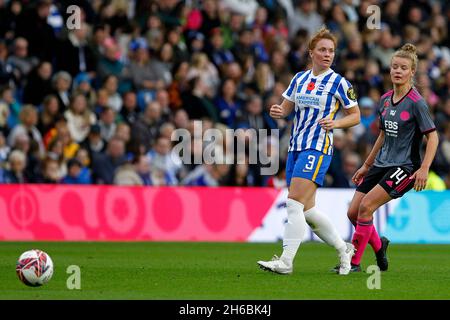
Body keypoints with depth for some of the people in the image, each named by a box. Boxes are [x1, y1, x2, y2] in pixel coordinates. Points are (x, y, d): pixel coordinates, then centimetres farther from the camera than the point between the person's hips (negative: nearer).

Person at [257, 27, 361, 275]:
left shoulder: (339, 83, -2)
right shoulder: (299, 78, 13)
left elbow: (355, 116, 3)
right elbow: (287, 108, 19)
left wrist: (336, 123, -16)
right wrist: (278, 112, -5)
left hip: (318, 148, -7)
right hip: (296, 147, 7)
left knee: (294, 204, -17)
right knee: (307, 209, 9)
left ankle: (286, 261, -19)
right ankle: (343, 249, 26)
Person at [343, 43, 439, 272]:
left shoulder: (416, 103, -12)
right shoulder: (385, 100, 9)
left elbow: (432, 136, -12)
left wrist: (424, 169, -22)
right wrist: (366, 165, 23)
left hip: (404, 167, -7)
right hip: (381, 164, 7)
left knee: (366, 206, -19)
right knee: (353, 212, 1)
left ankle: (354, 262, -9)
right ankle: (379, 245, 29)